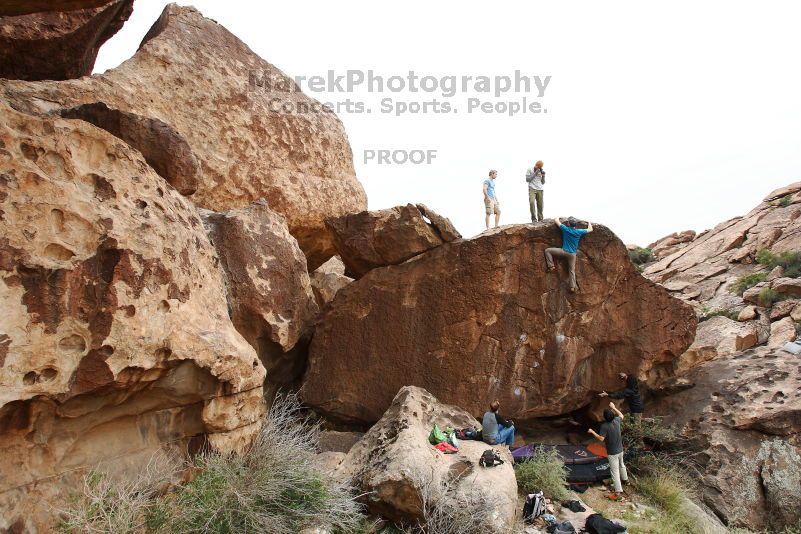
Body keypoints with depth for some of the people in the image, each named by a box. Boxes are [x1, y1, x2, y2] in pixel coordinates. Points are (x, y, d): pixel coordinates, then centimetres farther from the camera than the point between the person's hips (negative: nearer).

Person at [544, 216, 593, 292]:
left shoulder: (566, 229, -9)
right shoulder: (579, 232, -2)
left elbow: (556, 220, 3)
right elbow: (590, 229, 15)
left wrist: (557, 217, 26)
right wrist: (589, 223, 34)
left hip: (564, 251, -3)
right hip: (572, 254, 3)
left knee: (547, 250, 8)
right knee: (572, 271, 10)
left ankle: (551, 266, -3)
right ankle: (573, 287, 4)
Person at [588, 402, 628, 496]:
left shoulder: (604, 426, -26)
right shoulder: (616, 421, -9)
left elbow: (601, 438, -25)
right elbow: (621, 416, 14)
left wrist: (592, 432, -13)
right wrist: (614, 407, 18)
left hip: (612, 453, -7)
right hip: (620, 450, 7)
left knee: (615, 471, -1)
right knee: (621, 465, 31)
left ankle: (618, 490, -1)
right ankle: (625, 479, 53)